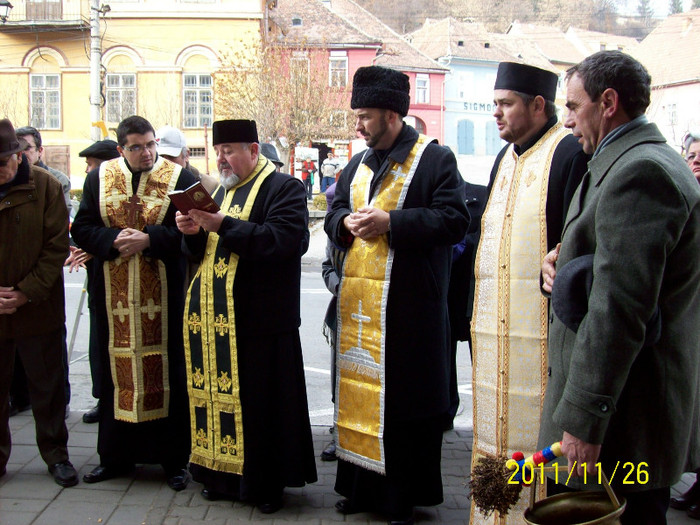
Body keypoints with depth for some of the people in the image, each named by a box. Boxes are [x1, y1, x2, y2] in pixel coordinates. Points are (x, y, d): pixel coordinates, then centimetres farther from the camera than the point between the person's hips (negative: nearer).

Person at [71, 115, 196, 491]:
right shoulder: (99, 177, 7)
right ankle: (116, 455, 24)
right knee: (116, 371, 10)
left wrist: (148, 239, -20)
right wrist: (114, 241, -14)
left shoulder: (180, 177, -2)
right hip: (114, 295, 3)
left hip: (164, 294, -3)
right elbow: (82, 228, 4)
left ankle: (174, 459, 13)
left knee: (167, 371, 3)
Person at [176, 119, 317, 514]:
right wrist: (193, 233, -1)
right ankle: (223, 474, 23)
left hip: (258, 319, -7)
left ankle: (267, 484, 12)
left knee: (260, 402, -1)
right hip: (214, 318, 7)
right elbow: (200, 251, 22)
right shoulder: (221, 190, 19)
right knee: (217, 395, 9)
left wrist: (223, 225, -22)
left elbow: (282, 240, -20)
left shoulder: (285, 188, -4)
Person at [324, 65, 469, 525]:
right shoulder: (359, 165, 17)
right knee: (359, 393, 11)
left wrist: (390, 222, -19)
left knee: (405, 401, 1)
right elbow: (335, 213, 21)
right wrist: (346, 222, -3)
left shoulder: (435, 159, -5)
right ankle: (362, 485, 24)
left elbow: (455, 220, -14)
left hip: (409, 306, -6)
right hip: (359, 304, 6)